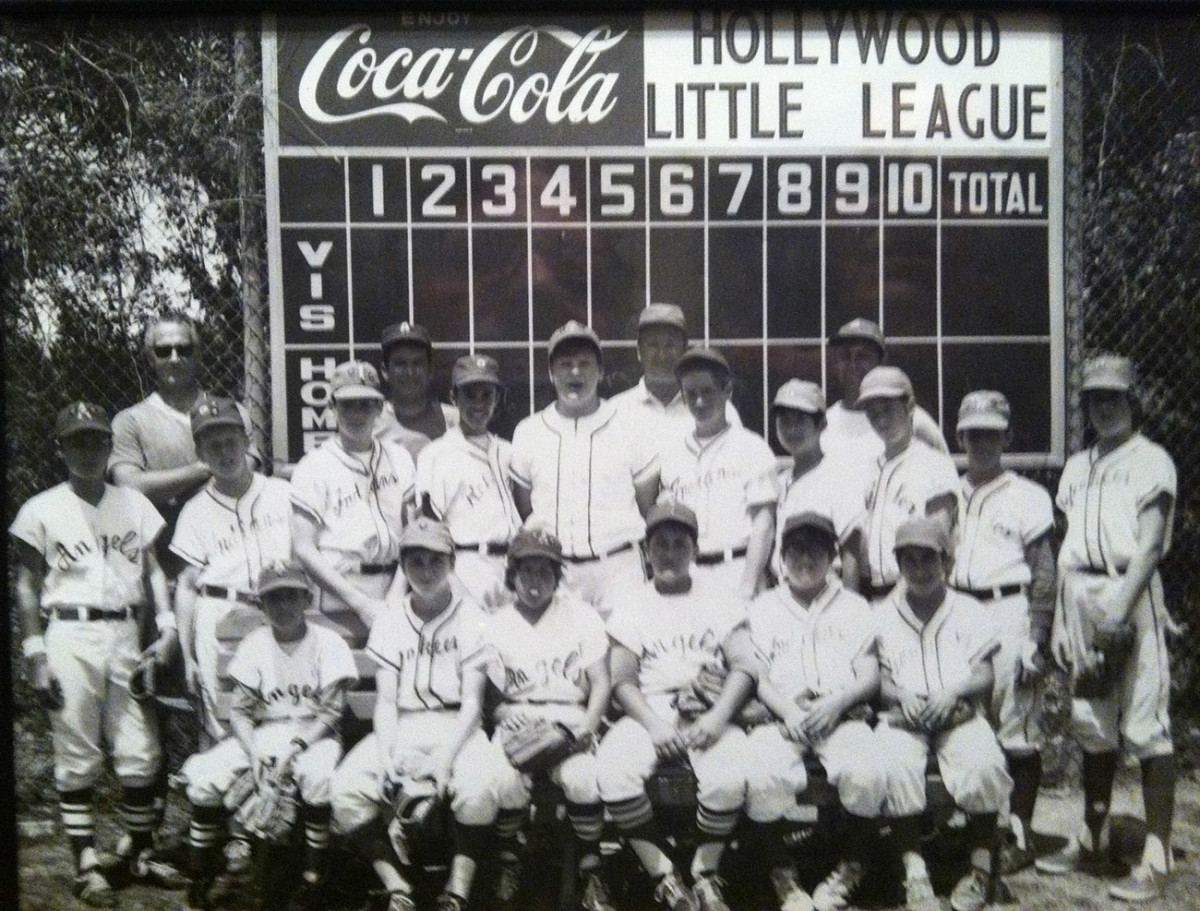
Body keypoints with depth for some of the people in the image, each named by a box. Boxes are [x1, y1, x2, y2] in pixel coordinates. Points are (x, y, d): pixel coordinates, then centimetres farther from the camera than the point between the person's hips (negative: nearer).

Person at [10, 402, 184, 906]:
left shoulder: (134, 504, 11)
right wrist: (35, 656, -6)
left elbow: (153, 570, 12)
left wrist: (167, 629, 0)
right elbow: (27, 587, 1)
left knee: (142, 751, 5)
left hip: (126, 635, 3)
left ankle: (140, 852, 20)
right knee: (77, 756, 1)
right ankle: (86, 863, 10)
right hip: (70, 637, -3)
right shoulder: (41, 510, 1)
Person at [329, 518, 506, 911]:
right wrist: (386, 756, -13)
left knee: (478, 787, -34)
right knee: (345, 787, -22)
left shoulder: (471, 618, 1)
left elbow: (472, 702, -3)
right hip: (402, 728, 3)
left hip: (456, 727, -3)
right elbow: (386, 701, 5)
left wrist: (444, 757, -18)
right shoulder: (390, 621, 10)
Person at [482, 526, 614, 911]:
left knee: (581, 778, -32)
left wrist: (588, 724, -13)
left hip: (570, 716, -1)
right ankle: (508, 863, -3)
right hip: (517, 720, 1)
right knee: (506, 782, -30)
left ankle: (591, 872, -12)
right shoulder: (496, 626, 9)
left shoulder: (582, 616, 7)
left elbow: (601, 683, 5)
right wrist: (505, 713, -14)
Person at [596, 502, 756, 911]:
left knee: (729, 776, -33)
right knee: (612, 772, -30)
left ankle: (705, 877, -12)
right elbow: (623, 680, 5)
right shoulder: (630, 607, 16)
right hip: (650, 713, 1)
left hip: (710, 715, 0)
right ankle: (664, 878, -16)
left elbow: (745, 666, 4)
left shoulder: (720, 604, 17)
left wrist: (717, 716, -15)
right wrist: (654, 725, -13)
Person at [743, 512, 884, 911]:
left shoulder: (854, 607, 20)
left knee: (865, 773, -31)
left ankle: (850, 869, -7)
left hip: (841, 714, 1)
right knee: (763, 778, -32)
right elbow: (757, 678, 9)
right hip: (781, 715, 0)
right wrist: (787, 710, -11)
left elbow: (870, 677, 11)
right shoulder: (762, 608, 19)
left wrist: (835, 702, -10)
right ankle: (783, 878, -13)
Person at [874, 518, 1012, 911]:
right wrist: (900, 697, -14)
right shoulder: (882, 614, 15)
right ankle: (914, 871, -24)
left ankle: (979, 867, -12)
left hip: (959, 715, 0)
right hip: (903, 717, 0)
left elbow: (984, 675, 6)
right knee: (896, 767, -33)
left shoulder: (968, 610, 15)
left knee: (984, 764, -31)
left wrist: (953, 691, -14)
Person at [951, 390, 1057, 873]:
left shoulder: (1027, 496, 1)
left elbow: (1043, 575, -3)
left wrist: (1036, 640, -9)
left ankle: (1019, 833, 8)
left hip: (1009, 612, -4)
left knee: (1016, 729, -2)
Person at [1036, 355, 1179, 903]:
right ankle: (1090, 840, 22)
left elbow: (1151, 544, -10)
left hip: (1130, 593, -6)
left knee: (1145, 725, -8)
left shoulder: (1151, 460, 1)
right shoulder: (1078, 466, 20)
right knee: (1093, 725, 12)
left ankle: (1156, 859, -4)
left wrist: (1121, 605, -21)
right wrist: (1059, 619, 11)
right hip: (1080, 595, 6)